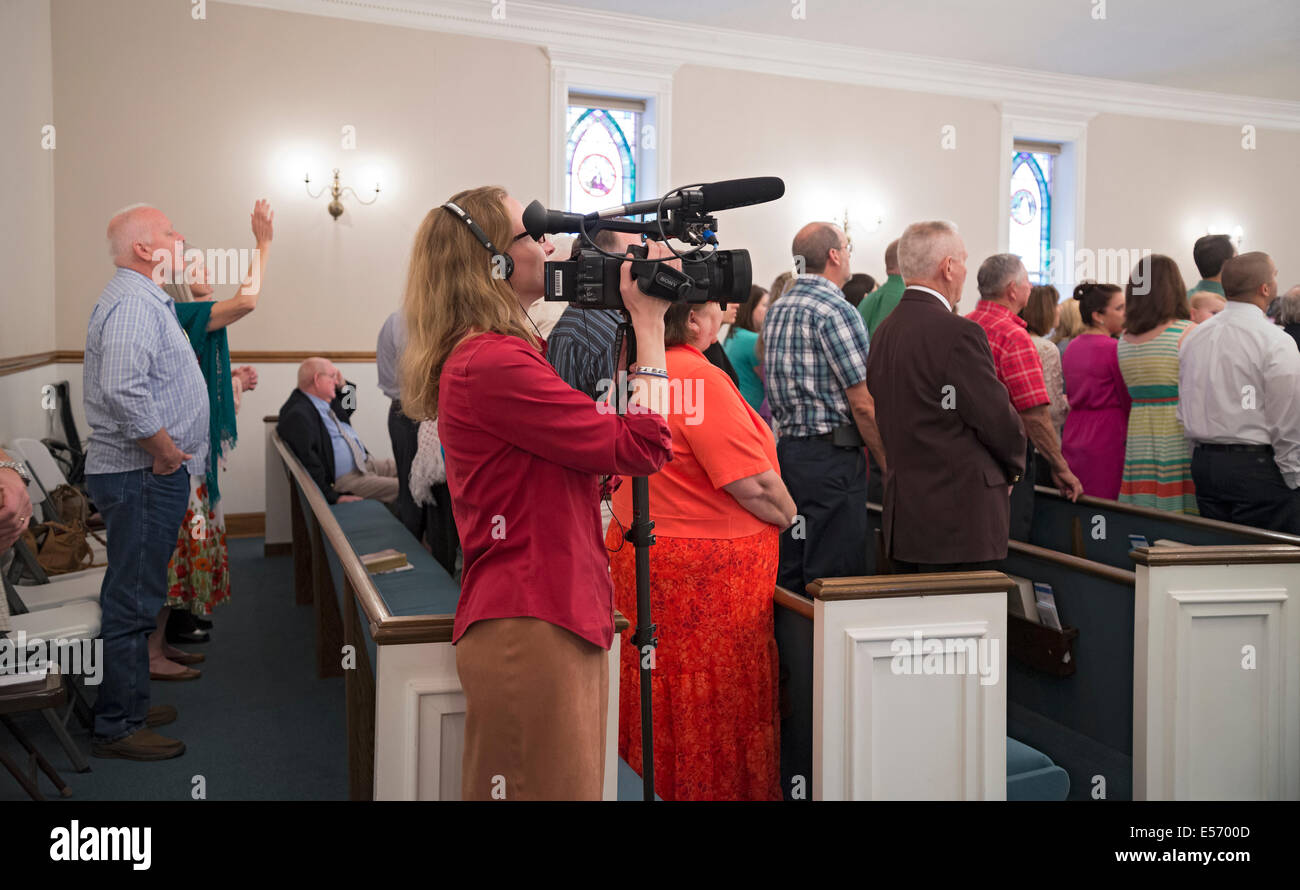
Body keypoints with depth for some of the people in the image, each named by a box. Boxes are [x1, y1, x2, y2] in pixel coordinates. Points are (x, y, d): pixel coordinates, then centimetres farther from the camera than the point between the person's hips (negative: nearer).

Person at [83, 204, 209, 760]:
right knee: (132, 602, -3)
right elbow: (123, 389, -29)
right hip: (142, 476, -11)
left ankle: (125, 706, 30)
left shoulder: (144, 298, 19)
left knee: (134, 597, 18)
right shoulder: (132, 302, -16)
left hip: (149, 471, 11)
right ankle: (118, 727, 7)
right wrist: (164, 450, -21)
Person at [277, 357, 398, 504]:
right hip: (345, 479, -11)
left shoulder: (322, 402, 12)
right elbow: (308, 462, -24)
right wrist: (333, 497, -22)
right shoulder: (298, 415, -18)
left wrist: (341, 385, 12)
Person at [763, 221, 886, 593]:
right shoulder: (836, 310, -14)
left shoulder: (777, 308, 13)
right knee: (834, 578, -3)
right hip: (831, 457, -9)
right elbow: (863, 403, -15)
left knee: (788, 576, 13)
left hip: (787, 448, 9)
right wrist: (889, 463, -7)